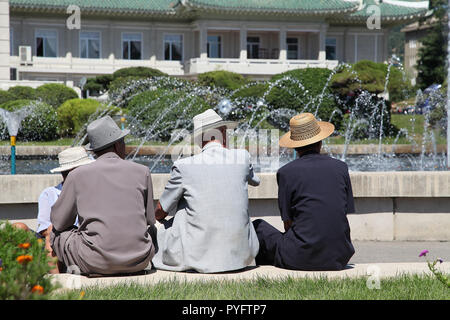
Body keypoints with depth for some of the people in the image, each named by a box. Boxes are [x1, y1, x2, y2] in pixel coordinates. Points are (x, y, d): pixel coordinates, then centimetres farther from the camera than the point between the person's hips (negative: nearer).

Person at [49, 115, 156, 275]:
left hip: (98, 261, -1)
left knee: (57, 234, 24)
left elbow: (58, 222, 10)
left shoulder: (78, 175, 2)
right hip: (140, 260, 1)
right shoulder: (142, 172, 5)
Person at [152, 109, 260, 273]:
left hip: (199, 257, -2)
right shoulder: (242, 157, -1)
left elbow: (159, 213, 4)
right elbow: (255, 181, 25)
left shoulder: (183, 166, -7)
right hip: (240, 255, 2)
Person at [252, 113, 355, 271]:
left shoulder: (286, 172, -6)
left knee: (257, 227, 20)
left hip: (301, 258, -4)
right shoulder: (340, 167, 5)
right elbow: (346, 213, 11)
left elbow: (288, 223, 0)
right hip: (338, 259, 4)